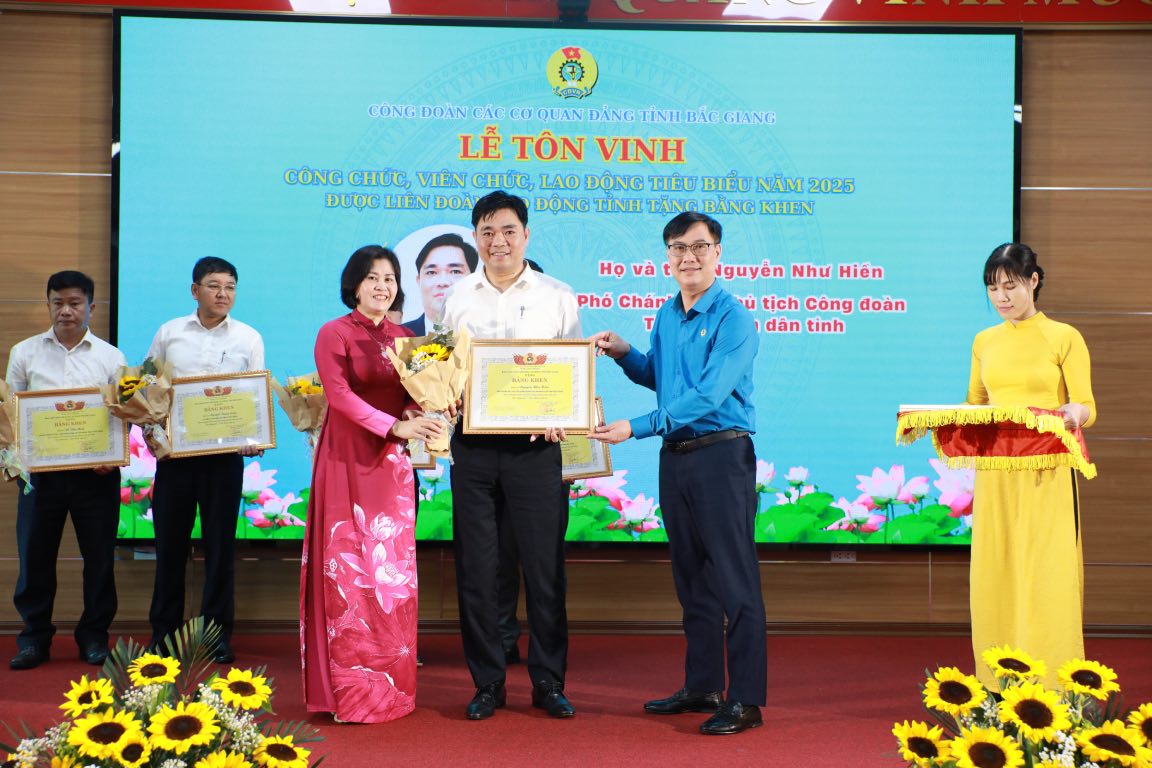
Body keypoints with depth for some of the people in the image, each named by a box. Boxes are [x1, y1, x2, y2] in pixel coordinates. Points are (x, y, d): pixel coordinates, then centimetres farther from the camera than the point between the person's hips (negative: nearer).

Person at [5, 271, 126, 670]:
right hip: (40, 469, 0)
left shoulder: (110, 357, 6)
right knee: (35, 555, 4)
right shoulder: (25, 353, 7)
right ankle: (34, 637, 16)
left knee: (99, 556, 5)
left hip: (96, 472, 0)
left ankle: (94, 635, 18)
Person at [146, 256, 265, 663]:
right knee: (170, 542, 6)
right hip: (173, 450, 1)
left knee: (220, 544, 3)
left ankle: (218, 634, 12)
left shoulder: (249, 339, 5)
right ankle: (163, 631, 18)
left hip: (225, 452, -1)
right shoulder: (169, 333, 8)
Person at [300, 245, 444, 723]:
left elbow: (417, 396, 10)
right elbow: (339, 394, -13)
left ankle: (389, 684, 12)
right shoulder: (334, 334, -2)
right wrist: (395, 425, -23)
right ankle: (350, 689, 1)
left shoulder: (404, 337, 13)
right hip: (348, 460, -5)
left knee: (392, 570, 5)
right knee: (350, 570, -4)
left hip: (392, 462, 5)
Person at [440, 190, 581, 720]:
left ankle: (548, 681, 12)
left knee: (544, 565, 1)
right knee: (476, 567, 5)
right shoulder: (458, 298, 11)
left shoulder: (557, 296, 5)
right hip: (473, 444, 2)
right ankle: (487, 683, 15)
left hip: (536, 443, -2)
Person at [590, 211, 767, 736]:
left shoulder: (733, 319, -13)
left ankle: (746, 701, -1)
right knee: (691, 579, 14)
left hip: (721, 455, -8)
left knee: (734, 581, -6)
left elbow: (707, 394, -21)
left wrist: (637, 427, -24)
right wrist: (623, 353, 6)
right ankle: (701, 687, 24)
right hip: (675, 456, 8)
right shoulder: (667, 315, 12)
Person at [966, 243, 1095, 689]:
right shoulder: (984, 342, 13)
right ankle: (999, 688, 11)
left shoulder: (1064, 338, 0)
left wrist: (1074, 413, -27)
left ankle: (1049, 689, -1)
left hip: (1046, 476, -4)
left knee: (1045, 579, -6)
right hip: (994, 476, 4)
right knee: (994, 577, 3)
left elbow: (1087, 409, -4)